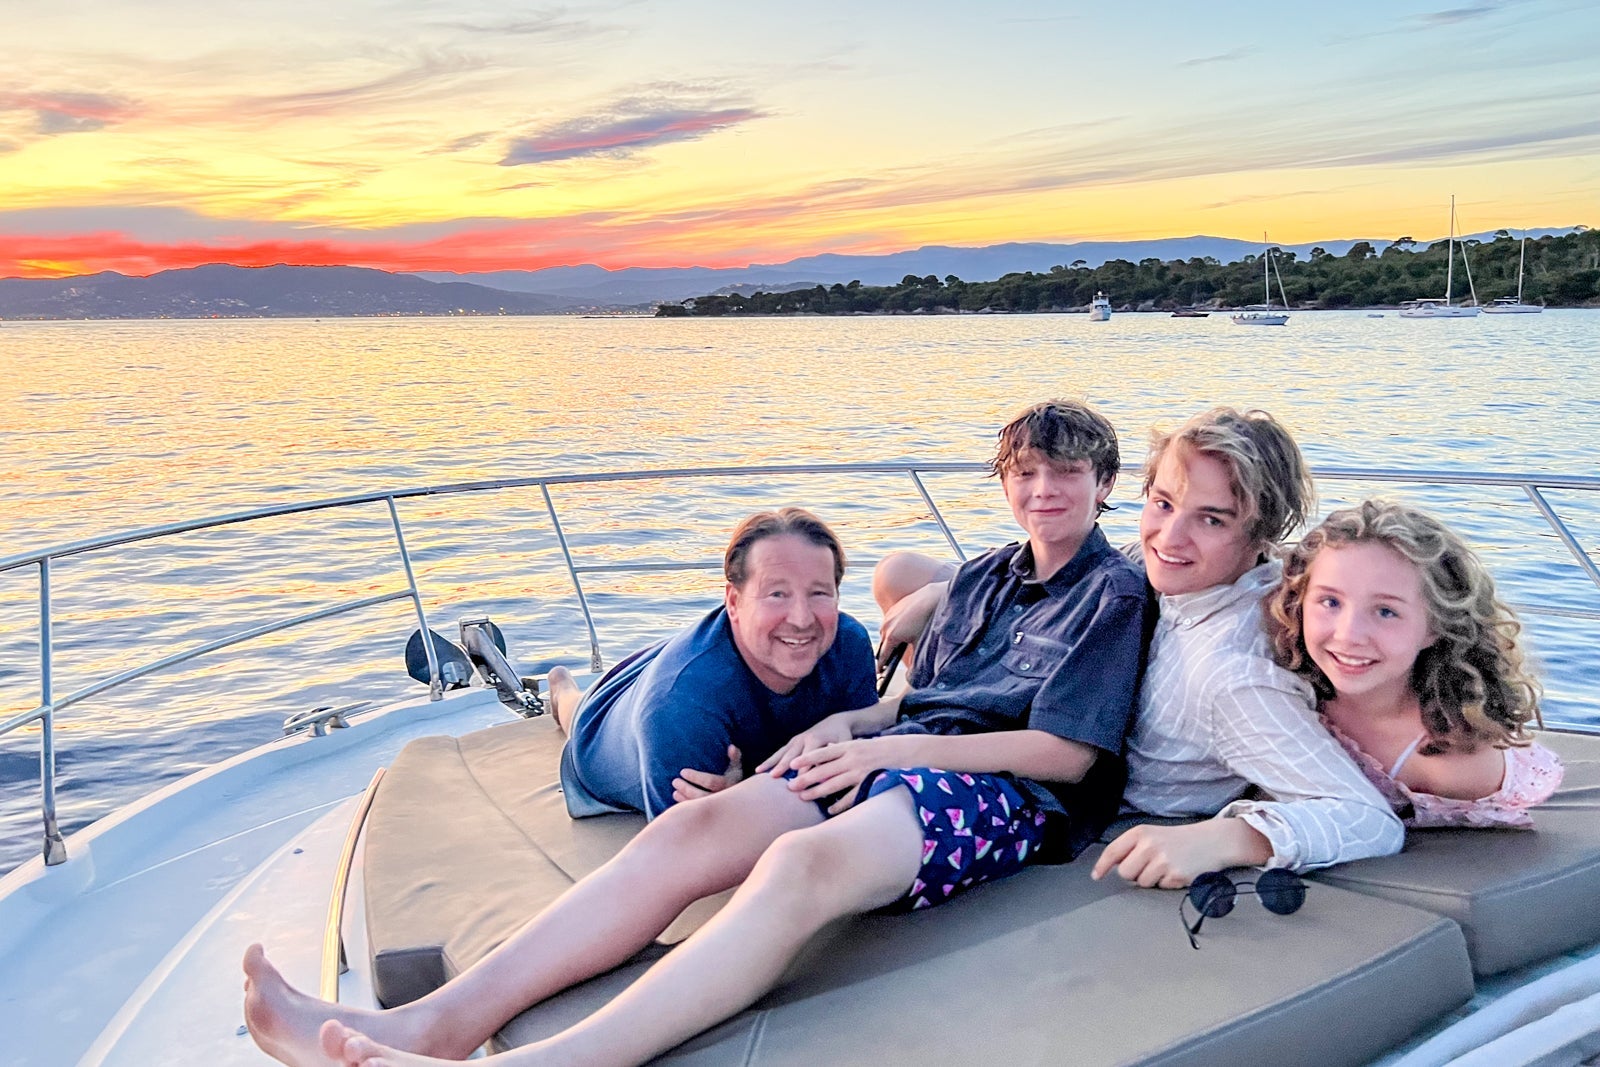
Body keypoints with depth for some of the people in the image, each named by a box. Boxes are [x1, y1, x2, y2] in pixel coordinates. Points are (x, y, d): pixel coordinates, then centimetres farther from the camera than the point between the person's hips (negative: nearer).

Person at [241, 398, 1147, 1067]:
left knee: (803, 860, -38)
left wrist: (889, 748, -7)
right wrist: (847, 722, 2)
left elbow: (1068, 753, -6)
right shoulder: (982, 578, 26)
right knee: (695, 824, -22)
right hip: (902, 760, 6)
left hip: (1007, 794, -6)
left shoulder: (1114, 592, 5)